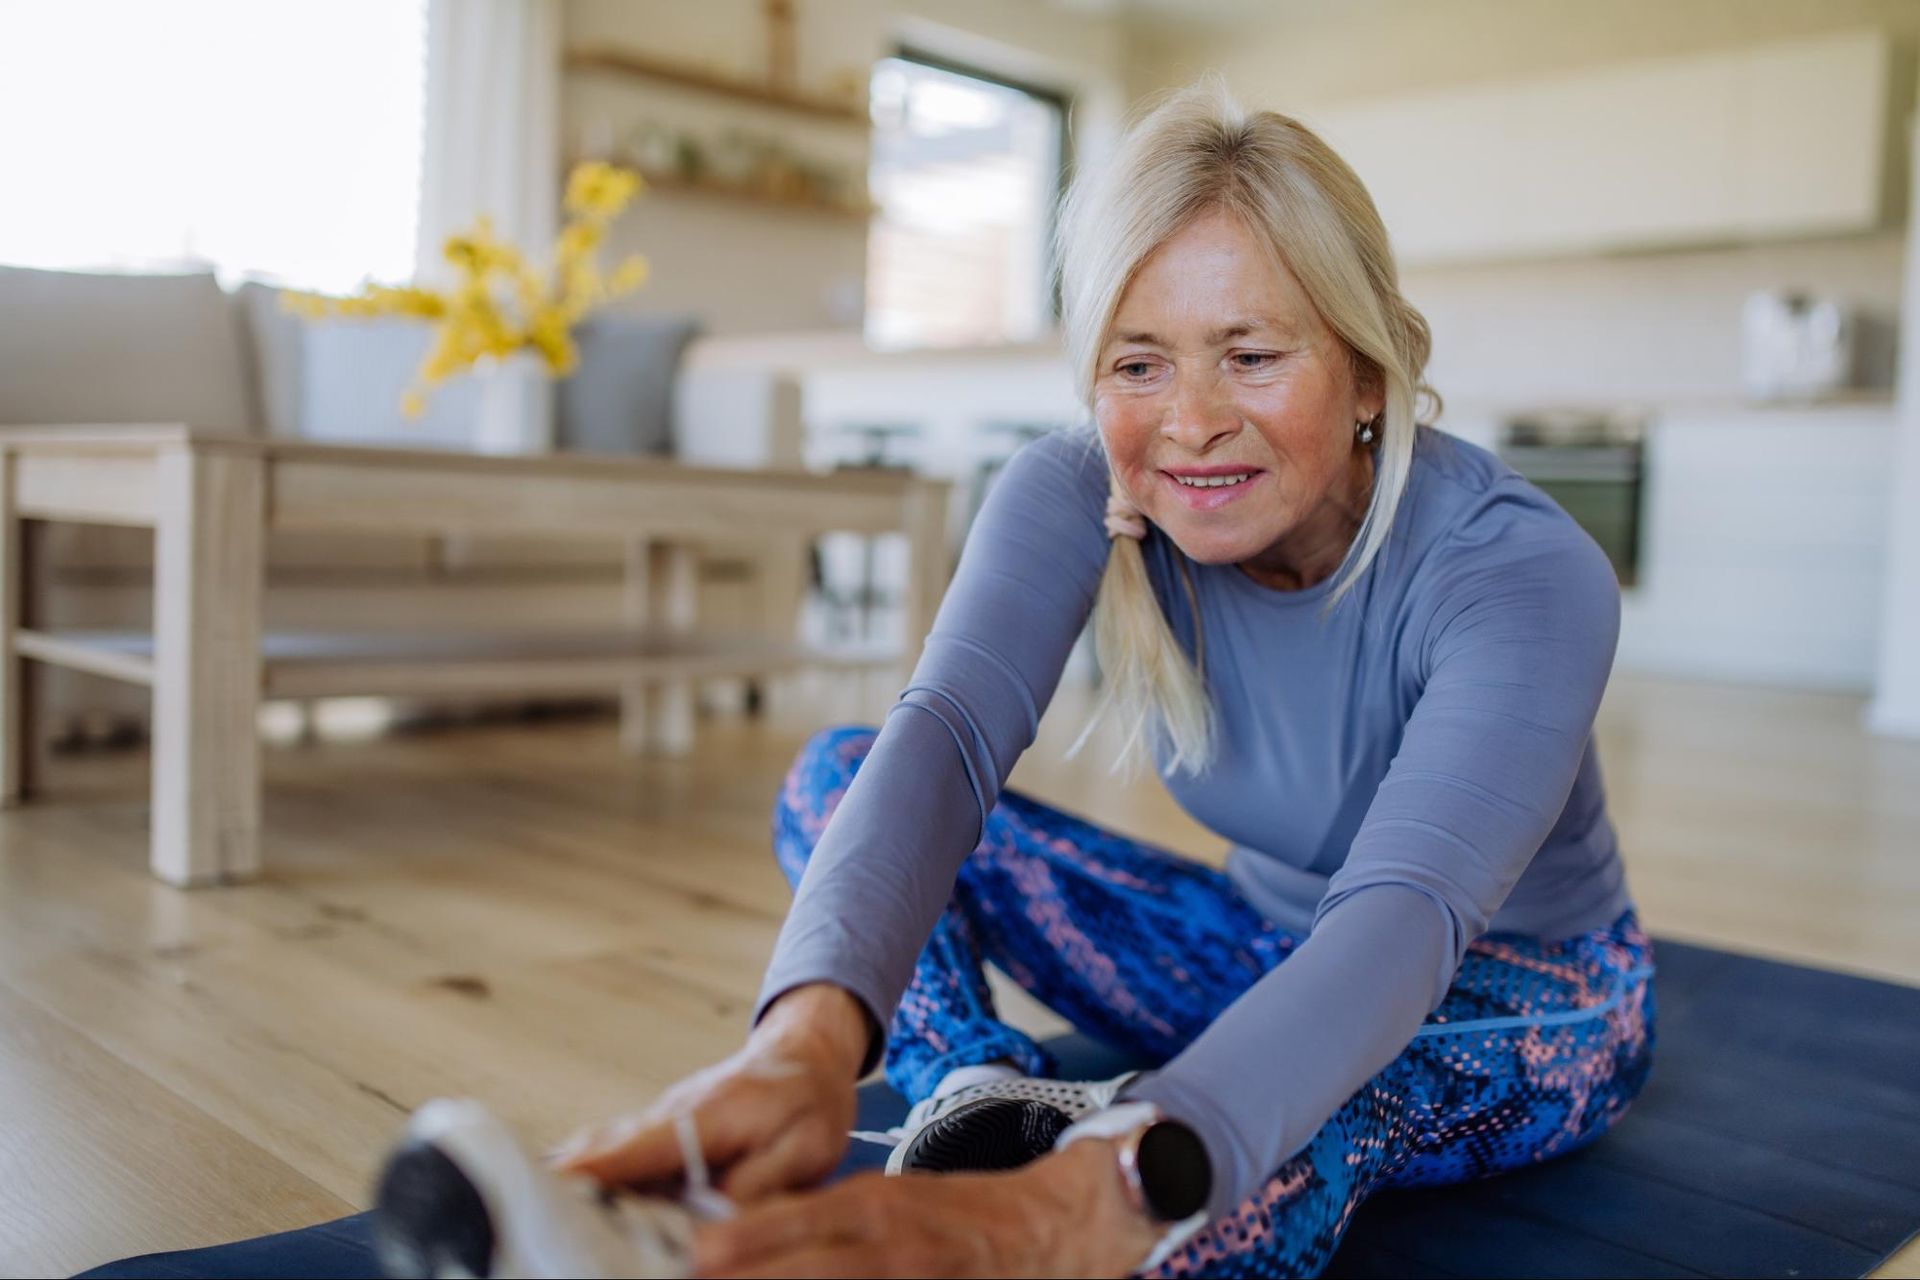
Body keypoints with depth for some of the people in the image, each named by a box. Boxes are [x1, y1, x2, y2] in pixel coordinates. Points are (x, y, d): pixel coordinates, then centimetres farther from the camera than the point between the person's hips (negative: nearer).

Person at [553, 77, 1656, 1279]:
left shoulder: (1525, 571, -30)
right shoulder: (1080, 495, -20)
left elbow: (1404, 914, -46)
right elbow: (950, 734, -37)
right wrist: (812, 1032, -59)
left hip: (1524, 995, -3)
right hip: (1266, 945, 3)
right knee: (837, 772, -14)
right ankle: (978, 1095, -32)